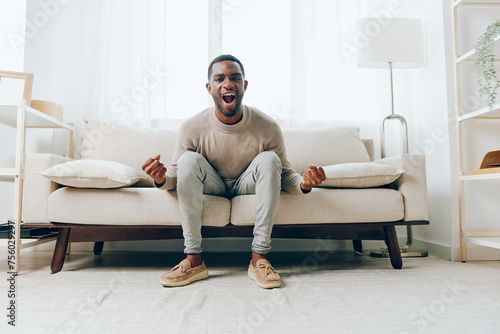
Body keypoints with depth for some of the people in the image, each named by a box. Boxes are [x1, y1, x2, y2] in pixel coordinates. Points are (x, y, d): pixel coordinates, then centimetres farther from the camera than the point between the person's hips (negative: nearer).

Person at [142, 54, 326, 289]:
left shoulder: (267, 128, -18)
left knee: (269, 159, -29)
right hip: (211, 188, 0)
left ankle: (259, 258, -26)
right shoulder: (192, 128, -18)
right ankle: (194, 260, -26)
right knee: (189, 159, -29)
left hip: (247, 185, 0)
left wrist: (303, 183, -31)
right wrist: (161, 178, -35)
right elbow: (175, 176, -10)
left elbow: (284, 173, -8)